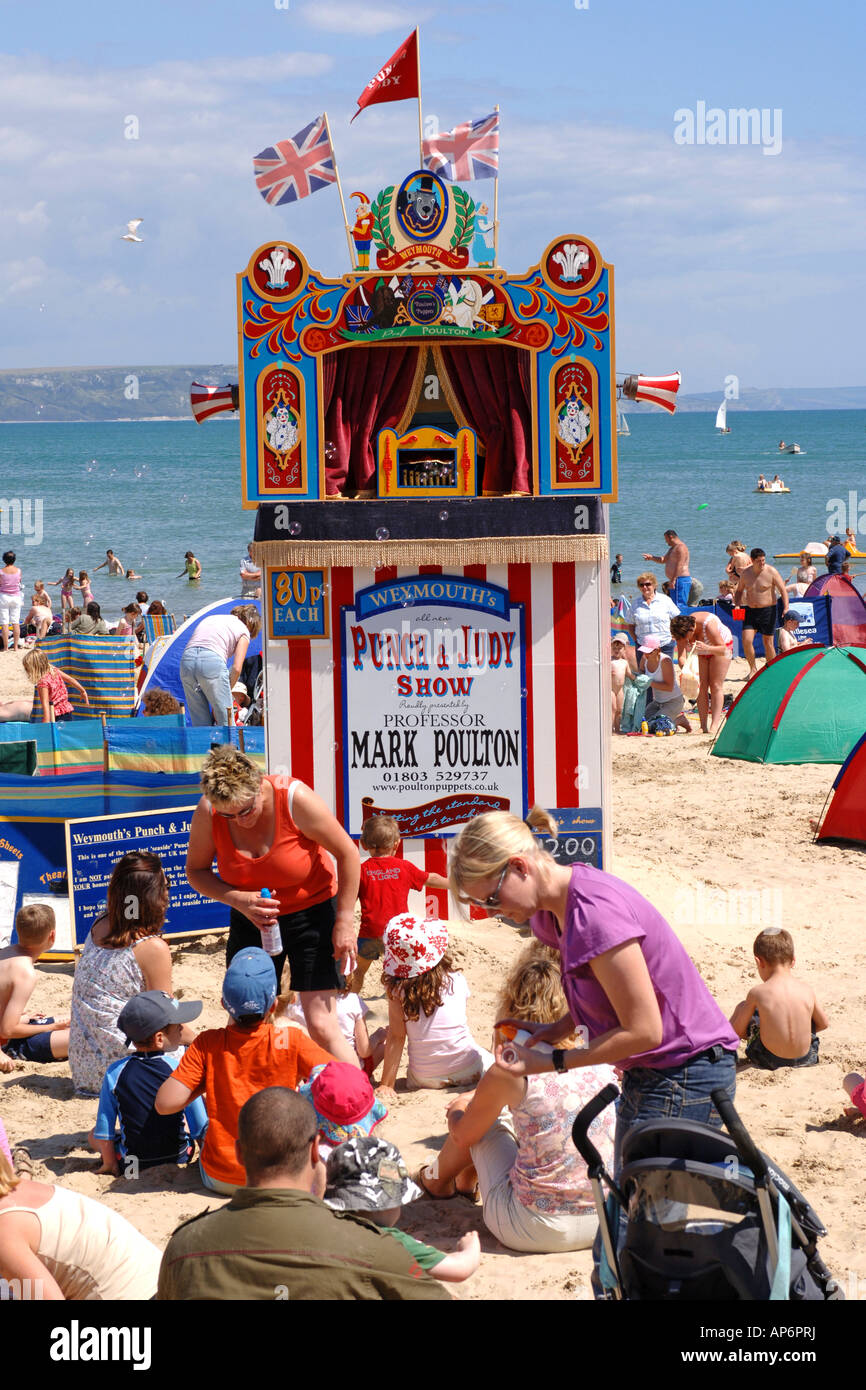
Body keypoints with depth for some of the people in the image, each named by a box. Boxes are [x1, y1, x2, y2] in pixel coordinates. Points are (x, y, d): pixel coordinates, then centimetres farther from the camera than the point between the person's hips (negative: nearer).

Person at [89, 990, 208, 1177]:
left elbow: (104, 1132, -8)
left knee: (93, 1135, 22)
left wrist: (110, 1163, 6)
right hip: (178, 1159, 1)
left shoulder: (115, 1072, -13)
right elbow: (201, 1128, -12)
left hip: (130, 1165, -1)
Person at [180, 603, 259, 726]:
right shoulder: (243, 630, 14)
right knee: (225, 720, 4)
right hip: (212, 661, -5)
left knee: (199, 722, 11)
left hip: (186, 660, 5)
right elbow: (236, 668, 3)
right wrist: (226, 692, 14)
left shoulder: (209, 619, 31)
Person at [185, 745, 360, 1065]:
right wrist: (239, 900, -21)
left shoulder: (294, 798, -24)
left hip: (311, 915, -3)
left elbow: (347, 854, -14)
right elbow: (196, 871, -2)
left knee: (322, 1027, -11)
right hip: (250, 920, 3)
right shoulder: (207, 812, -16)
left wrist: (344, 922, -12)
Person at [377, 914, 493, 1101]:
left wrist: (386, 1085, -8)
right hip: (468, 1072, 0)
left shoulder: (397, 990, -15)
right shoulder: (457, 980, -10)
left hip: (424, 1079, 0)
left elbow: (396, 1037, -15)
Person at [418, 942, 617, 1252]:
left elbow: (463, 1136, 4)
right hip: (603, 1223, 4)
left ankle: (439, 1180, 51)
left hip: (536, 1231, -4)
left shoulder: (510, 1073, -14)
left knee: (486, 1126, 21)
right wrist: (481, 1099, 32)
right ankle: (462, 1180, 54)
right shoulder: (601, 1061, -1)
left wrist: (458, 1110, 30)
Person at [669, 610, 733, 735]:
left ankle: (715, 725, -17)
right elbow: (681, 656, -25)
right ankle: (703, 726, -4)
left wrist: (707, 648, -51)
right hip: (701, 654, 5)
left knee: (715, 685, -13)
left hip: (722, 645, -5)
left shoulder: (708, 624, -40)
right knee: (702, 686, -5)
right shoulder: (682, 631, -25)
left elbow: (723, 649, -33)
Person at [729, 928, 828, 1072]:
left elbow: (737, 1031, -5)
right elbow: (824, 1024, 9)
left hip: (769, 1062, -2)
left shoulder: (757, 993, -14)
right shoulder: (806, 990, -6)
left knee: (741, 1007, 19)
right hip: (807, 1059, 2)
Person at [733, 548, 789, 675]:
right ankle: (753, 669, 6)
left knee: (768, 642, 1)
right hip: (750, 611, 3)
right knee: (746, 640, -10)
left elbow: (783, 590, -6)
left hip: (768, 611, -3)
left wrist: (786, 607, -20)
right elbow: (739, 591, 17)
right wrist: (736, 605, 0)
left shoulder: (771, 572, -7)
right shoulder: (746, 573, 3)